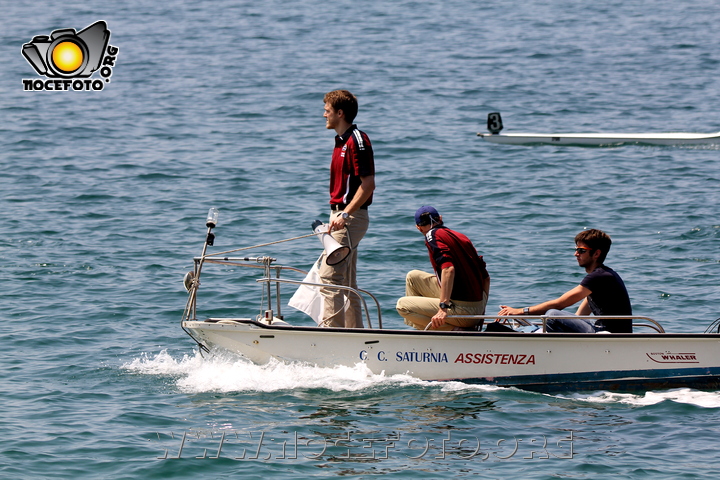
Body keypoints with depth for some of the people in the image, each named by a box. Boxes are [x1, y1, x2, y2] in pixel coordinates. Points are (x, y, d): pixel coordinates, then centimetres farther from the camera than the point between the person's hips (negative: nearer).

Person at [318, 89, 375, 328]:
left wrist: (345, 215, -25)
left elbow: (368, 184, -20)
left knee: (330, 276, -15)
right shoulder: (342, 141, 17)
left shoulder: (357, 141, -14)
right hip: (342, 215, 11)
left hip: (351, 217, -11)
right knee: (346, 282, 12)